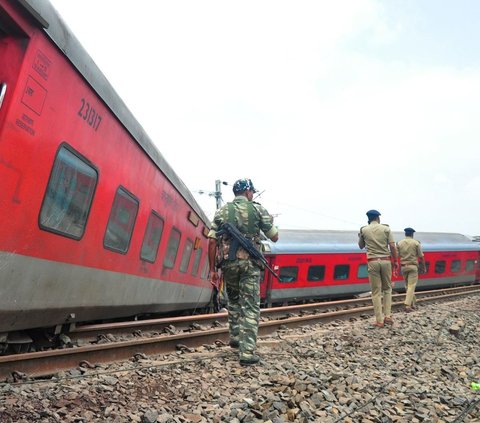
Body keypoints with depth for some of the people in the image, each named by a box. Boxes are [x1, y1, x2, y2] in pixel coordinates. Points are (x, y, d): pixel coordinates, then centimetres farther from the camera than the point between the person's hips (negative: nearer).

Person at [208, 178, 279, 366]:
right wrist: (267, 224, 26)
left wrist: (212, 269, 7)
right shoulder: (258, 209, 3)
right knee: (250, 307, -1)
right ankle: (247, 352, -6)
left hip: (228, 262, 3)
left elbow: (212, 241, 3)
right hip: (249, 262, -3)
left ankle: (235, 337, 28)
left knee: (233, 300, 26)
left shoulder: (222, 211, 10)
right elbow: (275, 237, 6)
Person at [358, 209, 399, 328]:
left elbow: (361, 246, 16)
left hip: (373, 262, -1)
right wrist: (396, 262, 3)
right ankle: (387, 316, 9)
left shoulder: (364, 230, 3)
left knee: (376, 292, 3)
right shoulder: (386, 229, 2)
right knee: (387, 289, 17)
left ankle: (379, 321, 2)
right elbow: (392, 247, -4)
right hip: (386, 261, 1)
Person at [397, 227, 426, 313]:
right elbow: (421, 257, -3)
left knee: (407, 286, 16)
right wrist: (423, 267, 8)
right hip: (413, 266, -3)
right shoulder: (416, 243, -4)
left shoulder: (399, 243, 2)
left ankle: (411, 304, 22)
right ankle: (408, 305, -15)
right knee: (411, 286, -5)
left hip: (403, 266, 3)